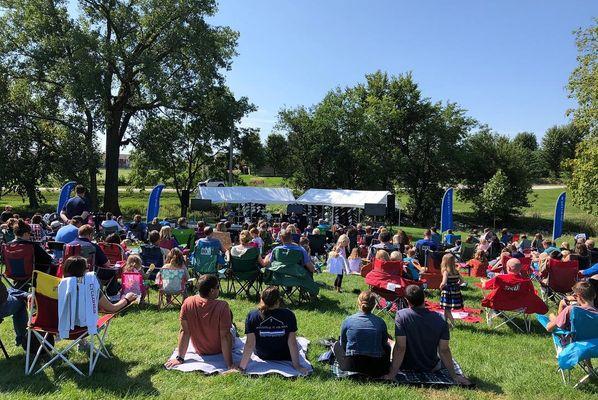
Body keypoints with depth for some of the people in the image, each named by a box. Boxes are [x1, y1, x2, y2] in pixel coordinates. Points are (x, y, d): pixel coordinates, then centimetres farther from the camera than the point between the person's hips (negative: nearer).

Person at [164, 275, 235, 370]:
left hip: (199, 351, 3)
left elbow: (184, 331, -16)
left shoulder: (187, 303, -21)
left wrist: (180, 358, -8)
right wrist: (230, 365, -25)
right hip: (219, 351, -3)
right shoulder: (222, 306, -31)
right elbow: (225, 336, -30)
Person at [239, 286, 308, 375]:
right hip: (285, 358, -1)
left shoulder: (252, 316, -21)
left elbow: (249, 344, -22)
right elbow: (292, 343, -20)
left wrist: (242, 367, -18)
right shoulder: (288, 315, -22)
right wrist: (297, 365, -14)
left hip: (262, 356, 1)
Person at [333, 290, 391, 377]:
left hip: (351, 366, -2)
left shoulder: (348, 320, -6)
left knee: (337, 344, 28)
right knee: (387, 347, 32)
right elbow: (384, 344, 9)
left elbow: (343, 344, 7)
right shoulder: (380, 322, -5)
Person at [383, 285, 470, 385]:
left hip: (406, 367, -2)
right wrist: (454, 375, -4)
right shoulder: (440, 319, -18)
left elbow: (400, 348, -26)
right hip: (431, 368, 2)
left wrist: (392, 374, -22)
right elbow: (444, 350, -15)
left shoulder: (401, 315, -24)